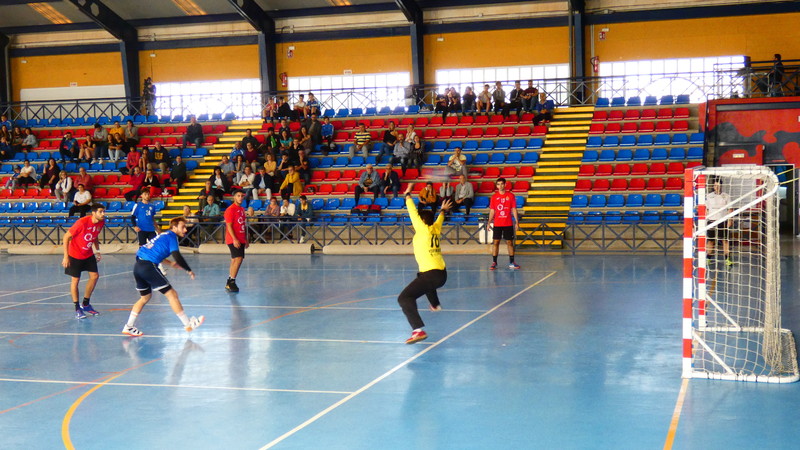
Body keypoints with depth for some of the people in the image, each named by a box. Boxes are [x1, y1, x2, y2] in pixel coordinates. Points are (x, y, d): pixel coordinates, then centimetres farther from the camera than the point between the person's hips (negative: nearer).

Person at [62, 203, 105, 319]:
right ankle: (77, 308, 10)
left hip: (88, 255, 6)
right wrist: (66, 256, -22)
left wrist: (97, 250, 8)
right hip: (75, 255, -6)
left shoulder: (101, 222, -8)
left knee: (94, 276, 2)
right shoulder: (82, 222, -28)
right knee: (75, 280, -1)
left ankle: (85, 304, 20)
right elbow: (66, 237, -21)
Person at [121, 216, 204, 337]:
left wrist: (170, 263, 38)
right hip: (149, 267, -9)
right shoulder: (171, 236, -1)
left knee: (145, 297, 24)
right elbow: (177, 256, -13)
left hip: (138, 266, 9)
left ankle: (129, 327, 23)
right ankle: (188, 324, 0)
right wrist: (189, 271, -2)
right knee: (172, 294, -3)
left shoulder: (163, 235, 24)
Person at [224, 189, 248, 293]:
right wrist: (234, 239, -21)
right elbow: (229, 226, -15)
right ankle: (231, 282, -12)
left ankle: (229, 283, 14)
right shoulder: (231, 209, -9)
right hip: (234, 240, -8)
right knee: (238, 259, -17)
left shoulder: (242, 209, 17)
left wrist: (246, 239, 20)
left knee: (235, 261, 9)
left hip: (241, 240, 8)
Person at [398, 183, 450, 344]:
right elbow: (438, 221, 36)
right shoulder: (435, 230, 14)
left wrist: (408, 195, 6)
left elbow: (413, 213, -4)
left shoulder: (423, 230, -4)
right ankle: (436, 305, 64)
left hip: (431, 275, -9)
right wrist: (443, 211, 53)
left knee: (404, 298, -17)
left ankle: (418, 330, -35)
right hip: (442, 274, 9)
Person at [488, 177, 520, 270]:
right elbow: (492, 211, 8)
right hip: (497, 224, 1)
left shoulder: (510, 196, 1)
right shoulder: (494, 196, 4)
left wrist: (517, 222, -3)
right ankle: (494, 262, 4)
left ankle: (511, 262, 9)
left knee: (510, 242, 3)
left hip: (508, 224, -1)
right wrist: (489, 222, 1)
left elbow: (514, 209, 2)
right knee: (495, 242, 0)